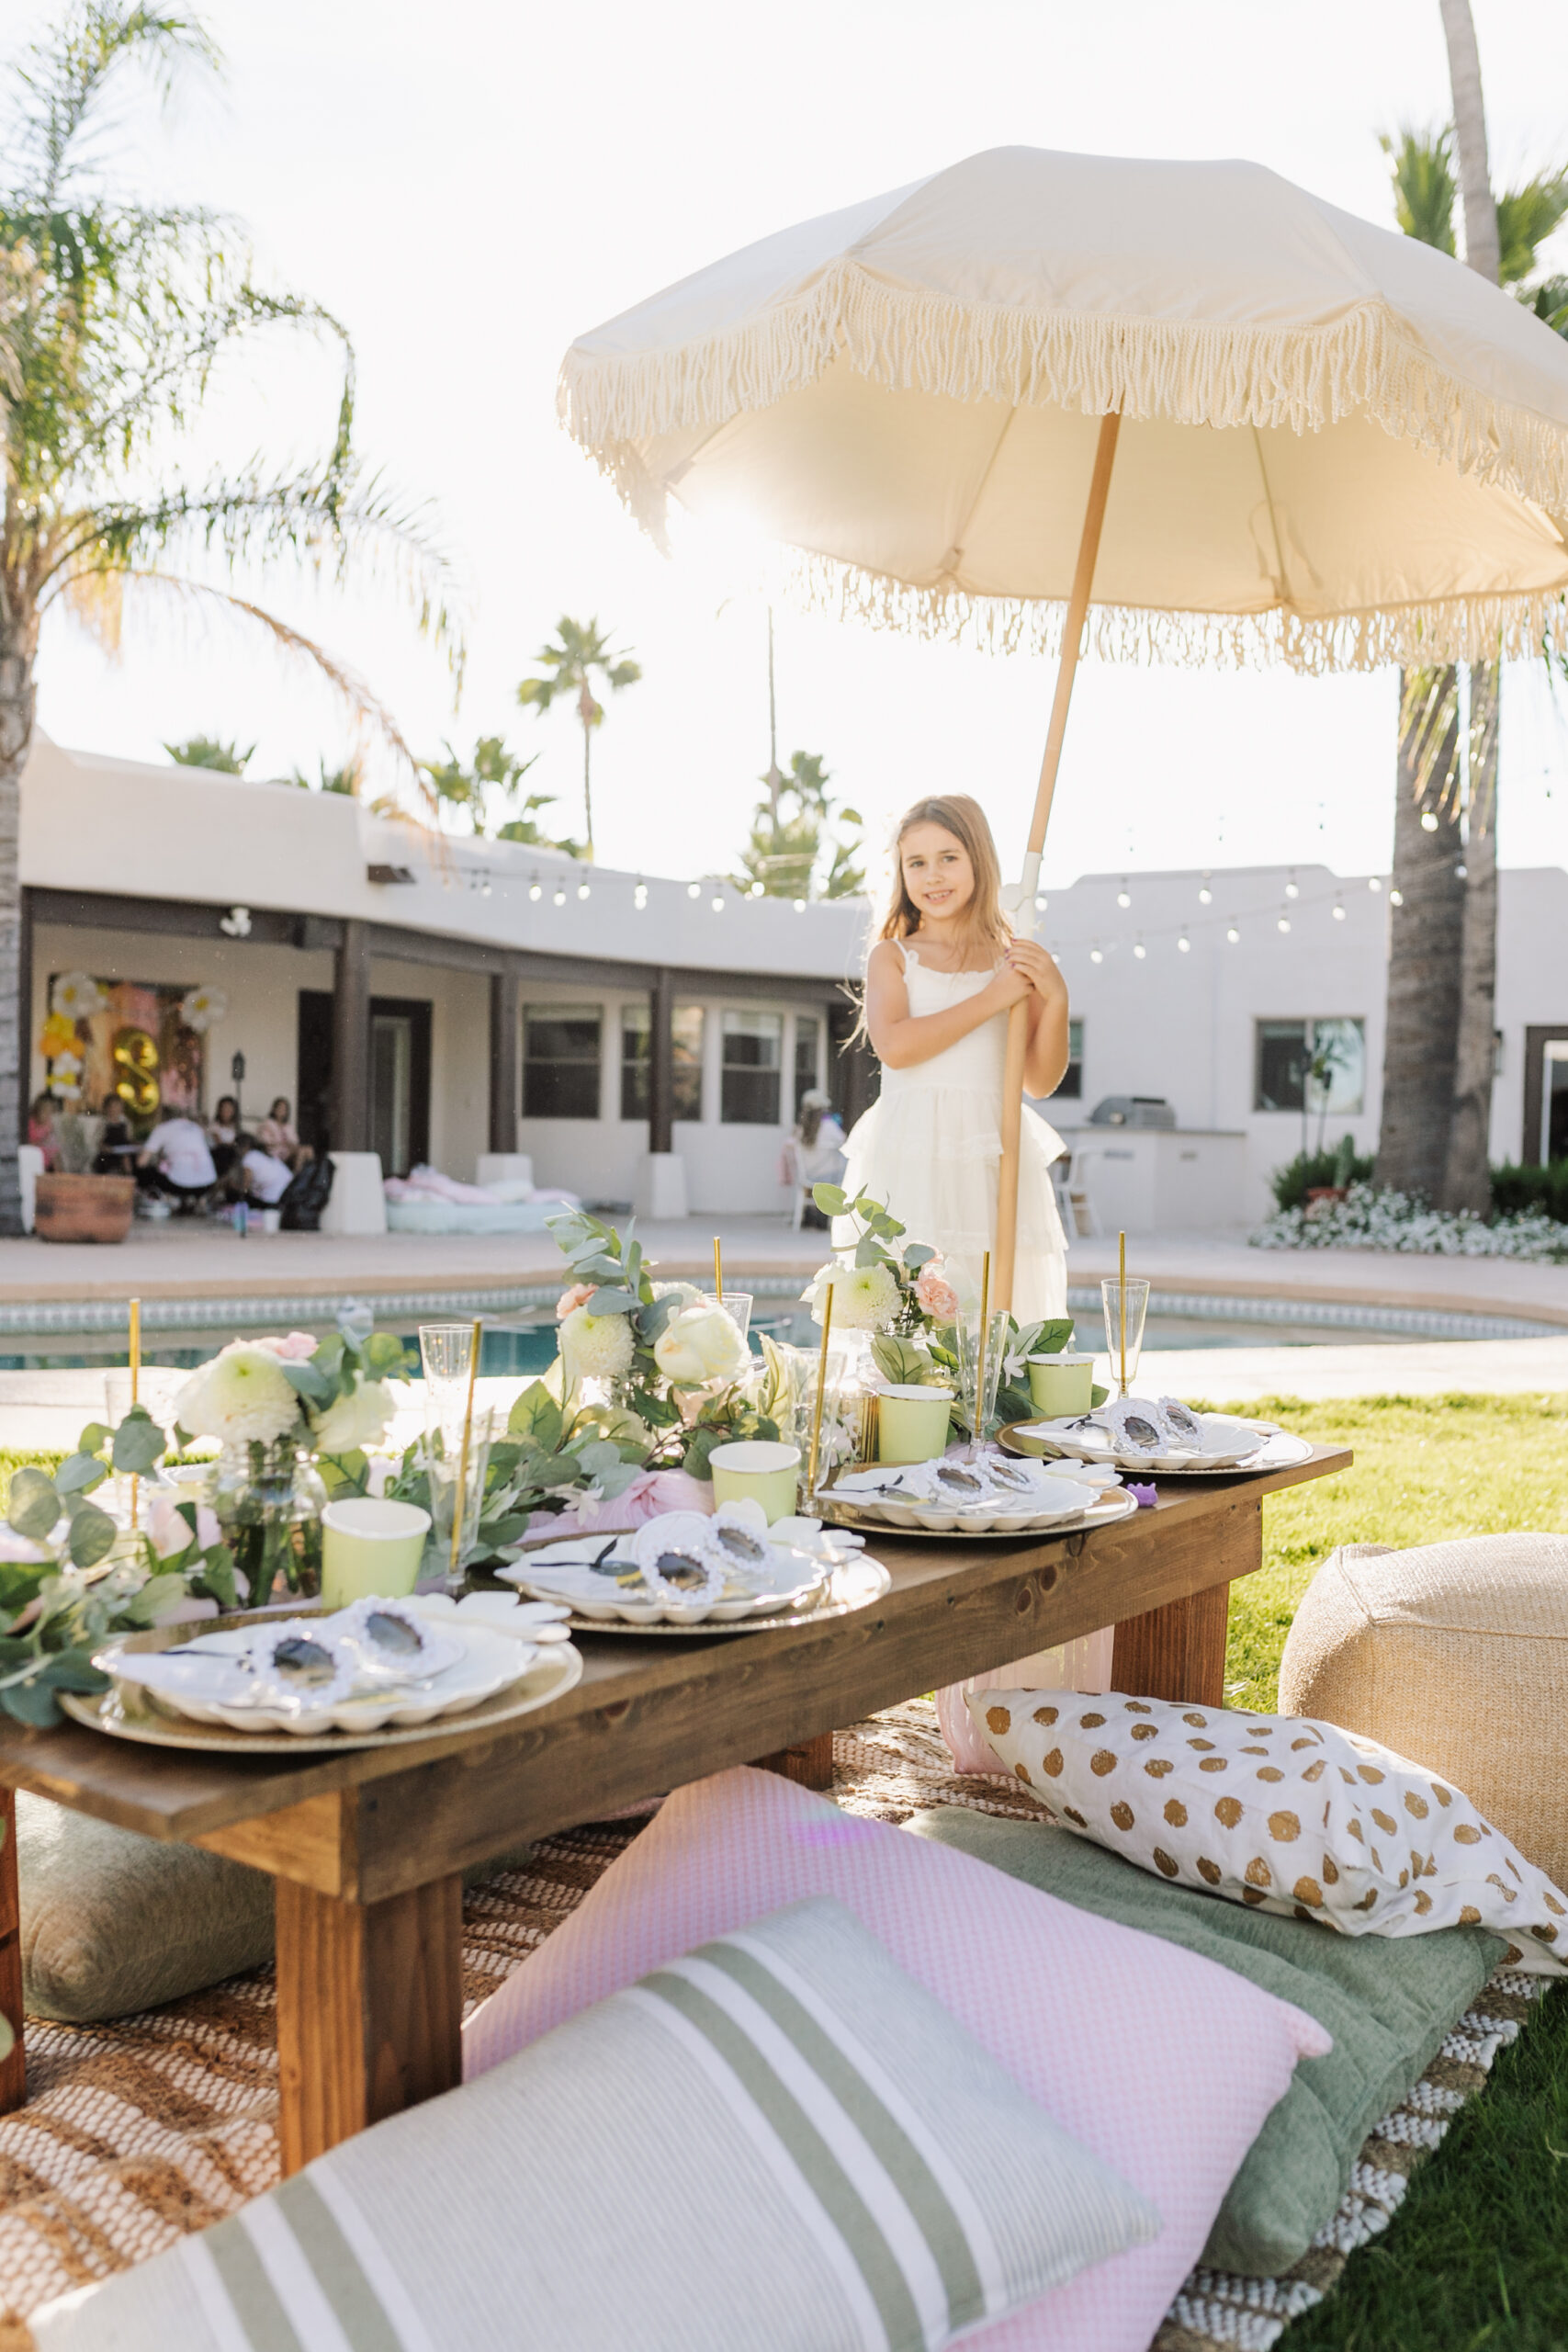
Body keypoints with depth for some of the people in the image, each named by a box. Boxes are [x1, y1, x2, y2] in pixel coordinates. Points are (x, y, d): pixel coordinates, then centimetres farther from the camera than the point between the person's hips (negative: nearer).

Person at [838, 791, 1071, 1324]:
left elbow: (1040, 1081, 9)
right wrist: (991, 1000, -9)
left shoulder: (1015, 961, 10)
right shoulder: (892, 957, 8)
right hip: (909, 1156, -1)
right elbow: (894, 1045, -11)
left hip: (992, 1158, 1)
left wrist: (1055, 998, -5)